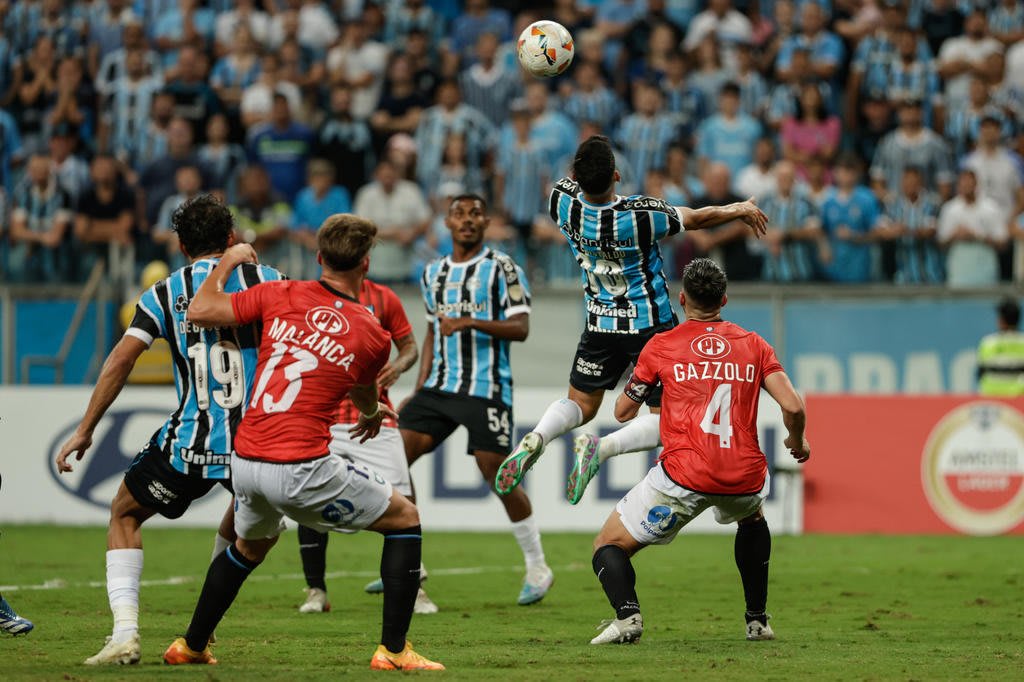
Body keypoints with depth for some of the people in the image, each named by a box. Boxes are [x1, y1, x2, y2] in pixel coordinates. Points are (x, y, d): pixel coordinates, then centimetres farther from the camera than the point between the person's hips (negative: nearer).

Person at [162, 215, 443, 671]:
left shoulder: (280, 295, 2)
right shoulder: (373, 335, -1)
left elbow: (199, 312, 6)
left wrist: (228, 261, 23)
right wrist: (371, 415, 45)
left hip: (244, 462, 5)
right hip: (301, 469, -5)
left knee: (250, 545, 35)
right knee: (405, 519, 12)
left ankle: (191, 646, 43)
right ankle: (393, 651, 5)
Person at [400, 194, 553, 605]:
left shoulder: (501, 268, -4)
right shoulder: (433, 273, 15)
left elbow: (520, 327, -12)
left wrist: (470, 322, -25)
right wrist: (420, 386, 16)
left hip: (486, 390, -6)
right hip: (440, 386, 6)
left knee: (497, 475, -7)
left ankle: (537, 568, 10)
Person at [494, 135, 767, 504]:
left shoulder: (564, 202, -17)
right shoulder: (640, 214, -27)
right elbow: (698, 218, -9)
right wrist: (740, 209, 9)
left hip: (601, 325, 4)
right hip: (652, 325, -4)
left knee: (580, 404, 19)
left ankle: (535, 438, -13)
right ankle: (601, 448, -21)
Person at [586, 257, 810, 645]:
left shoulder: (660, 347, 5)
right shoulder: (754, 345, 10)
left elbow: (623, 412, 12)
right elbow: (793, 407, 1)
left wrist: (637, 381, 33)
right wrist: (797, 442, 22)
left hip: (684, 476, -3)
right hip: (745, 478, 3)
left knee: (608, 546, 10)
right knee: (752, 518, 40)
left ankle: (627, 613, -20)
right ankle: (757, 620, 33)